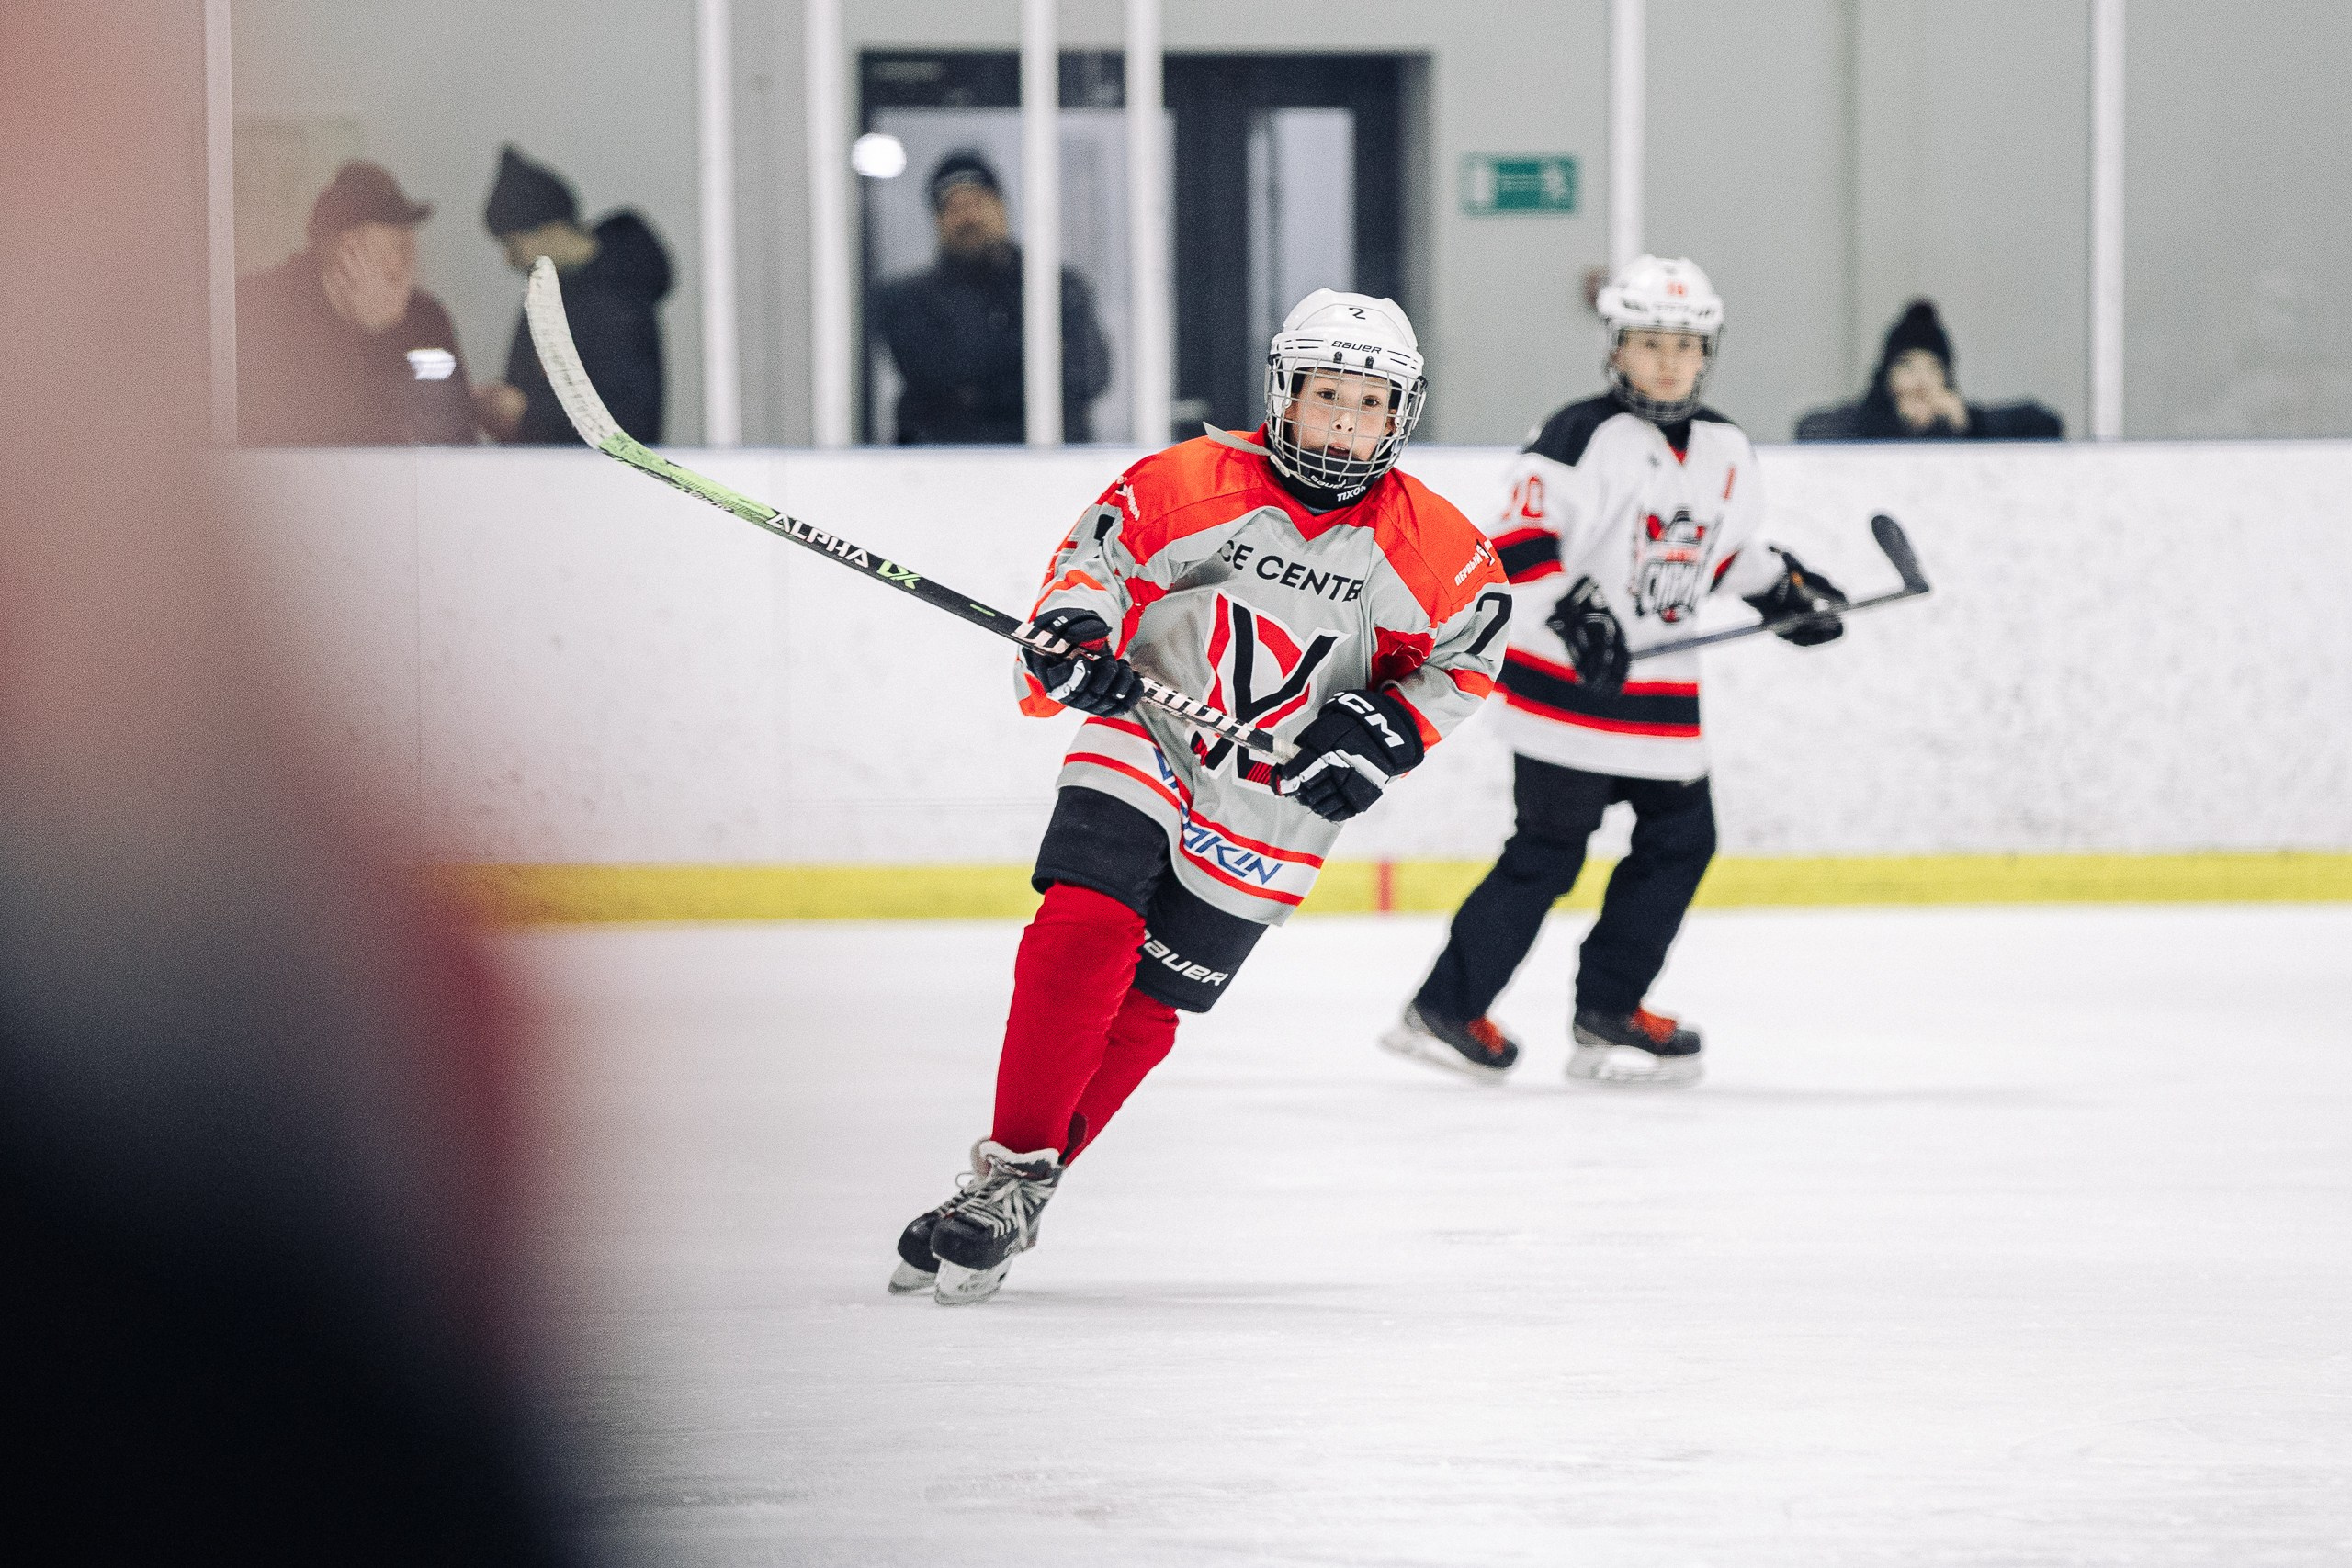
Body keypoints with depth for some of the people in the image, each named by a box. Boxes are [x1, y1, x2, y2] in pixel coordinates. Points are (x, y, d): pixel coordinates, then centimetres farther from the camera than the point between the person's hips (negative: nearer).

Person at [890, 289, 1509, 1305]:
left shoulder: (1429, 547, -6)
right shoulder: (1189, 485, -9)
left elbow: (1471, 650, 5)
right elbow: (1097, 555, -2)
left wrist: (1390, 728, -9)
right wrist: (1073, 629, -23)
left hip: (1269, 810, 1)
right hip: (1143, 744, -1)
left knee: (1140, 1011, 0)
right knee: (1082, 934, -22)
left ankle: (1008, 1209, 11)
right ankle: (1008, 1167, -11)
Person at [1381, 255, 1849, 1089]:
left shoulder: (1726, 452, 9)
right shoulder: (1582, 437, -14)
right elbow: (1521, 538, -21)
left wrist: (1786, 590, 13)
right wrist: (1573, 611, -32)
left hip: (1660, 685, 8)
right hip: (1563, 677, -8)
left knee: (1681, 836, 8)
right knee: (1549, 849, -7)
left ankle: (1608, 1010, 18)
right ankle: (1446, 1009, -1)